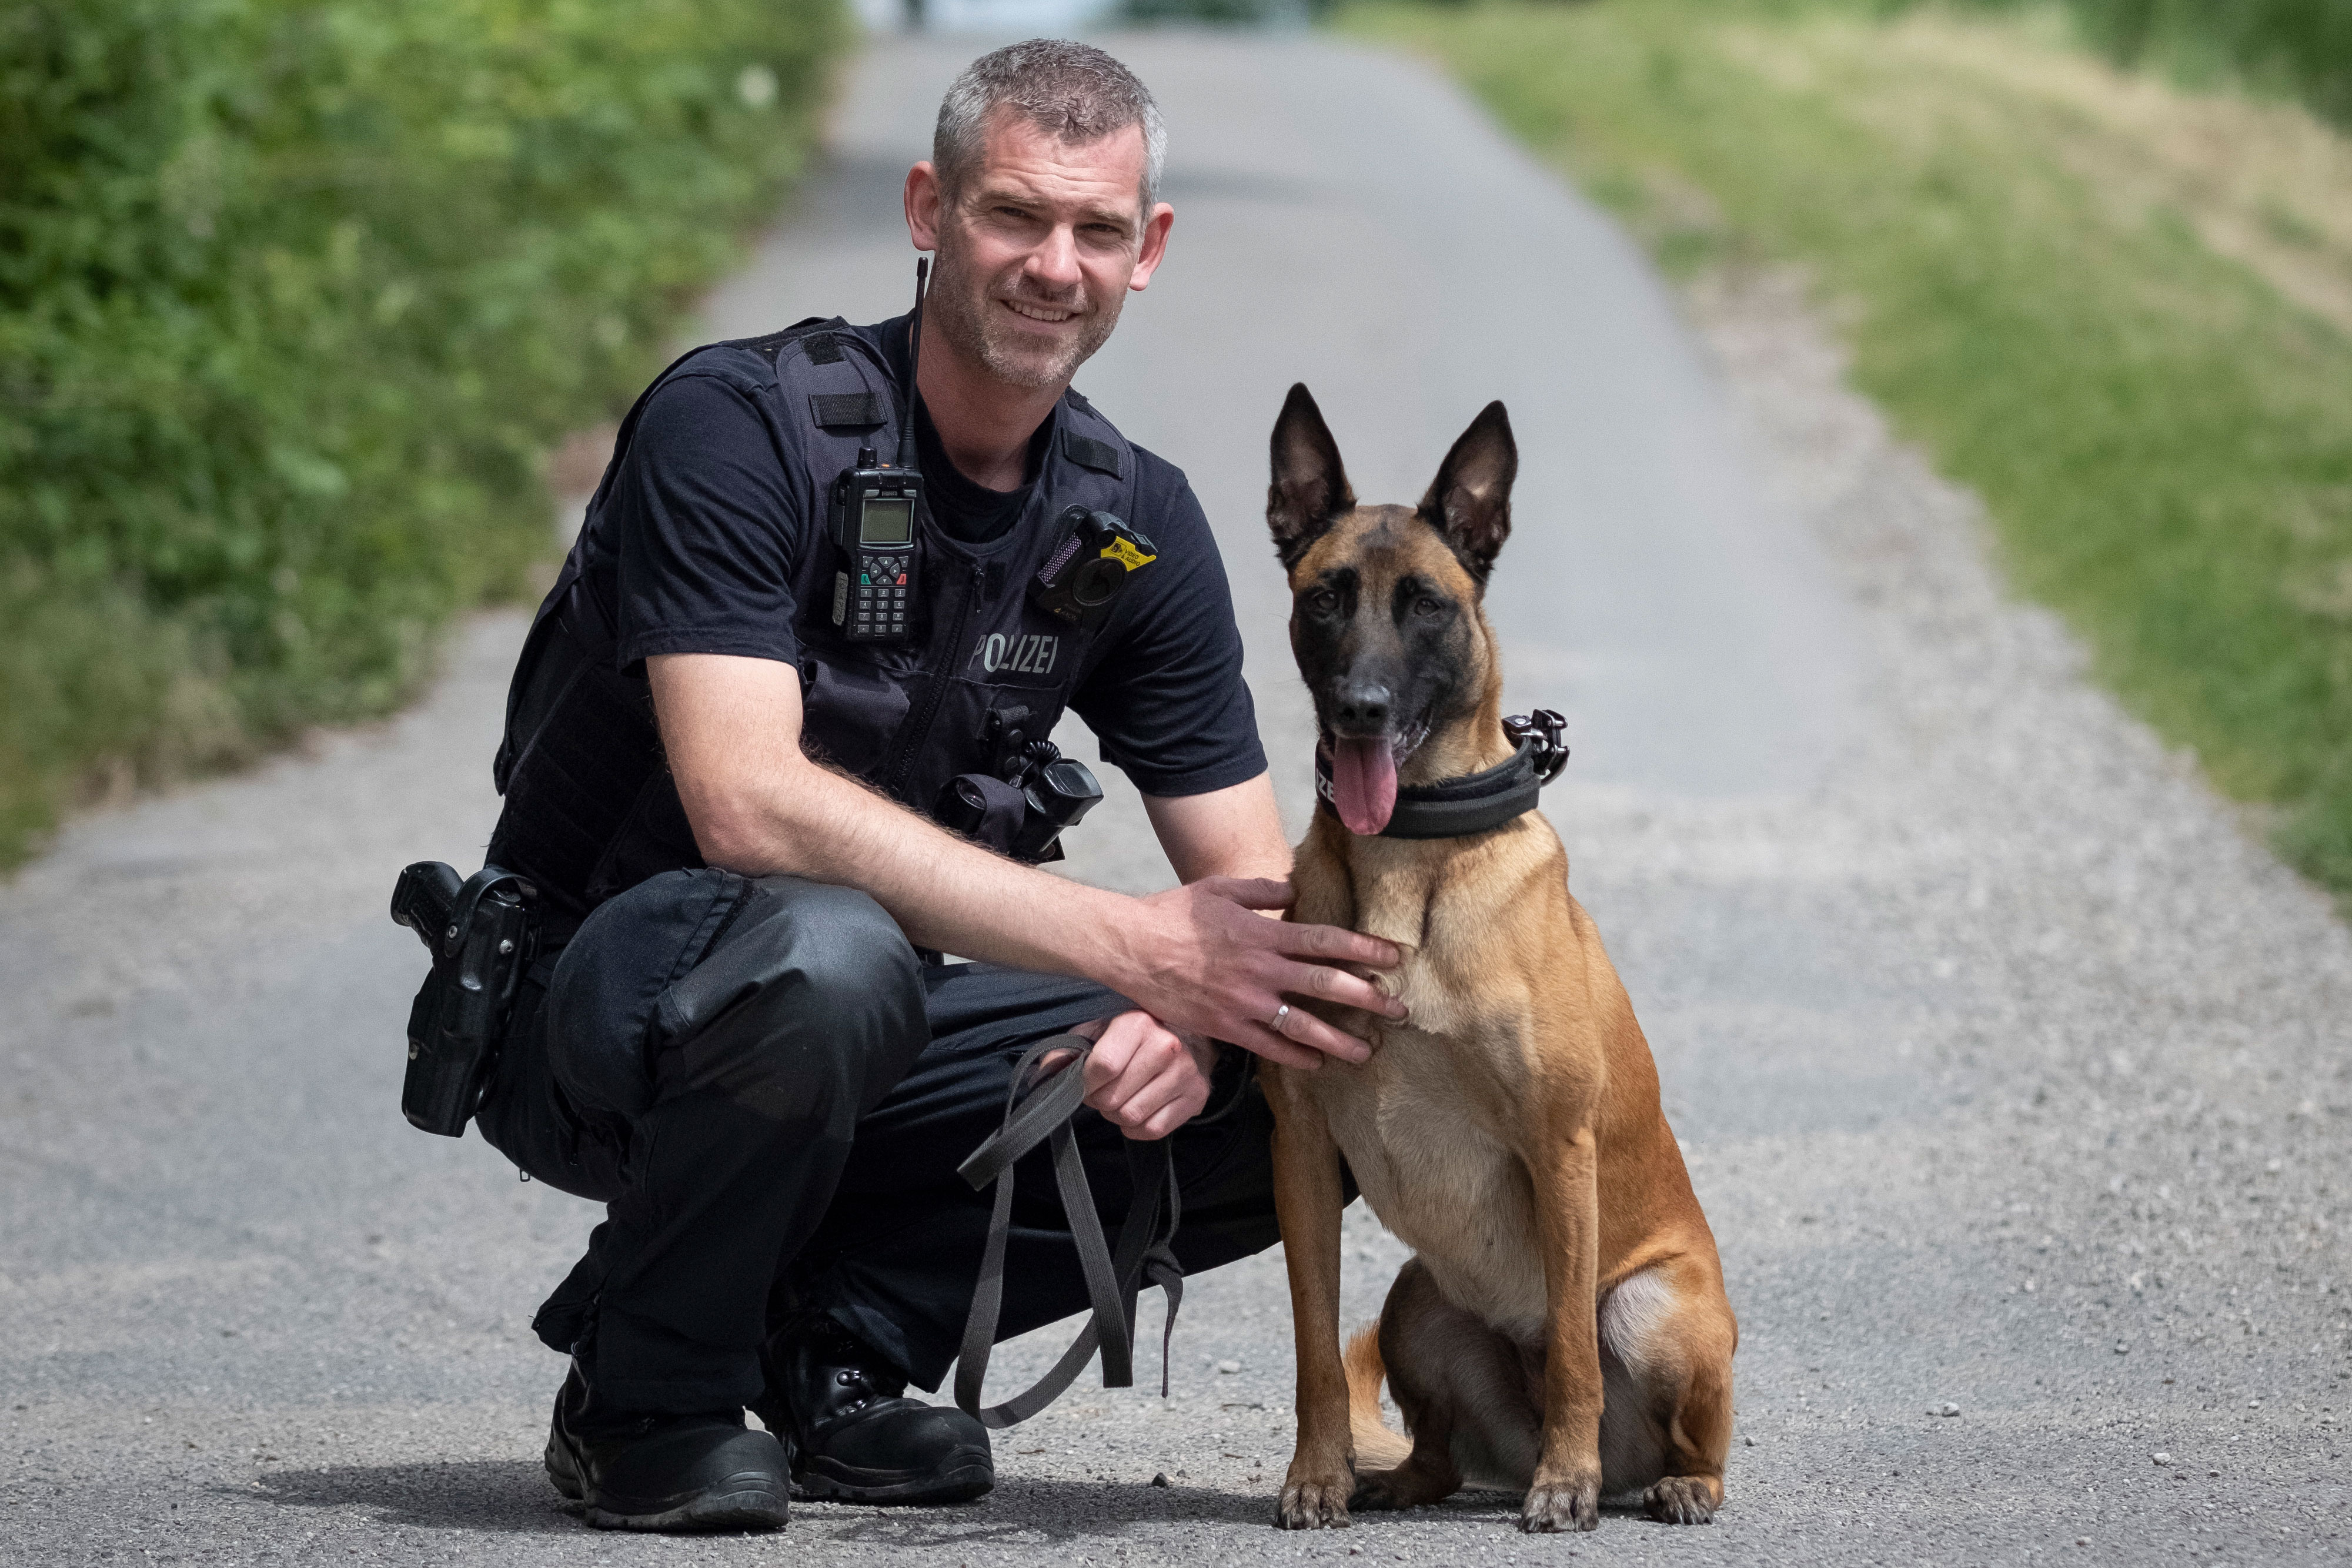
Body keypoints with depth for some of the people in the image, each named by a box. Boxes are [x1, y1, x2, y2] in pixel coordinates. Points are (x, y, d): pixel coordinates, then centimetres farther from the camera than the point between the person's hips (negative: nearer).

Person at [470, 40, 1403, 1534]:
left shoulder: (1139, 525, -1)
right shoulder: (735, 427, -20)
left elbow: (1252, 888, 1)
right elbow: (752, 805, -33)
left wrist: (1190, 1014, -25)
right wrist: (1133, 943, -36)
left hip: (863, 1053, 6)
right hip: (585, 1012, -6)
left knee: (1289, 1099, -11)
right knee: (827, 952, -40)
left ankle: (827, 1335, 1)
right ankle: (648, 1397, -13)